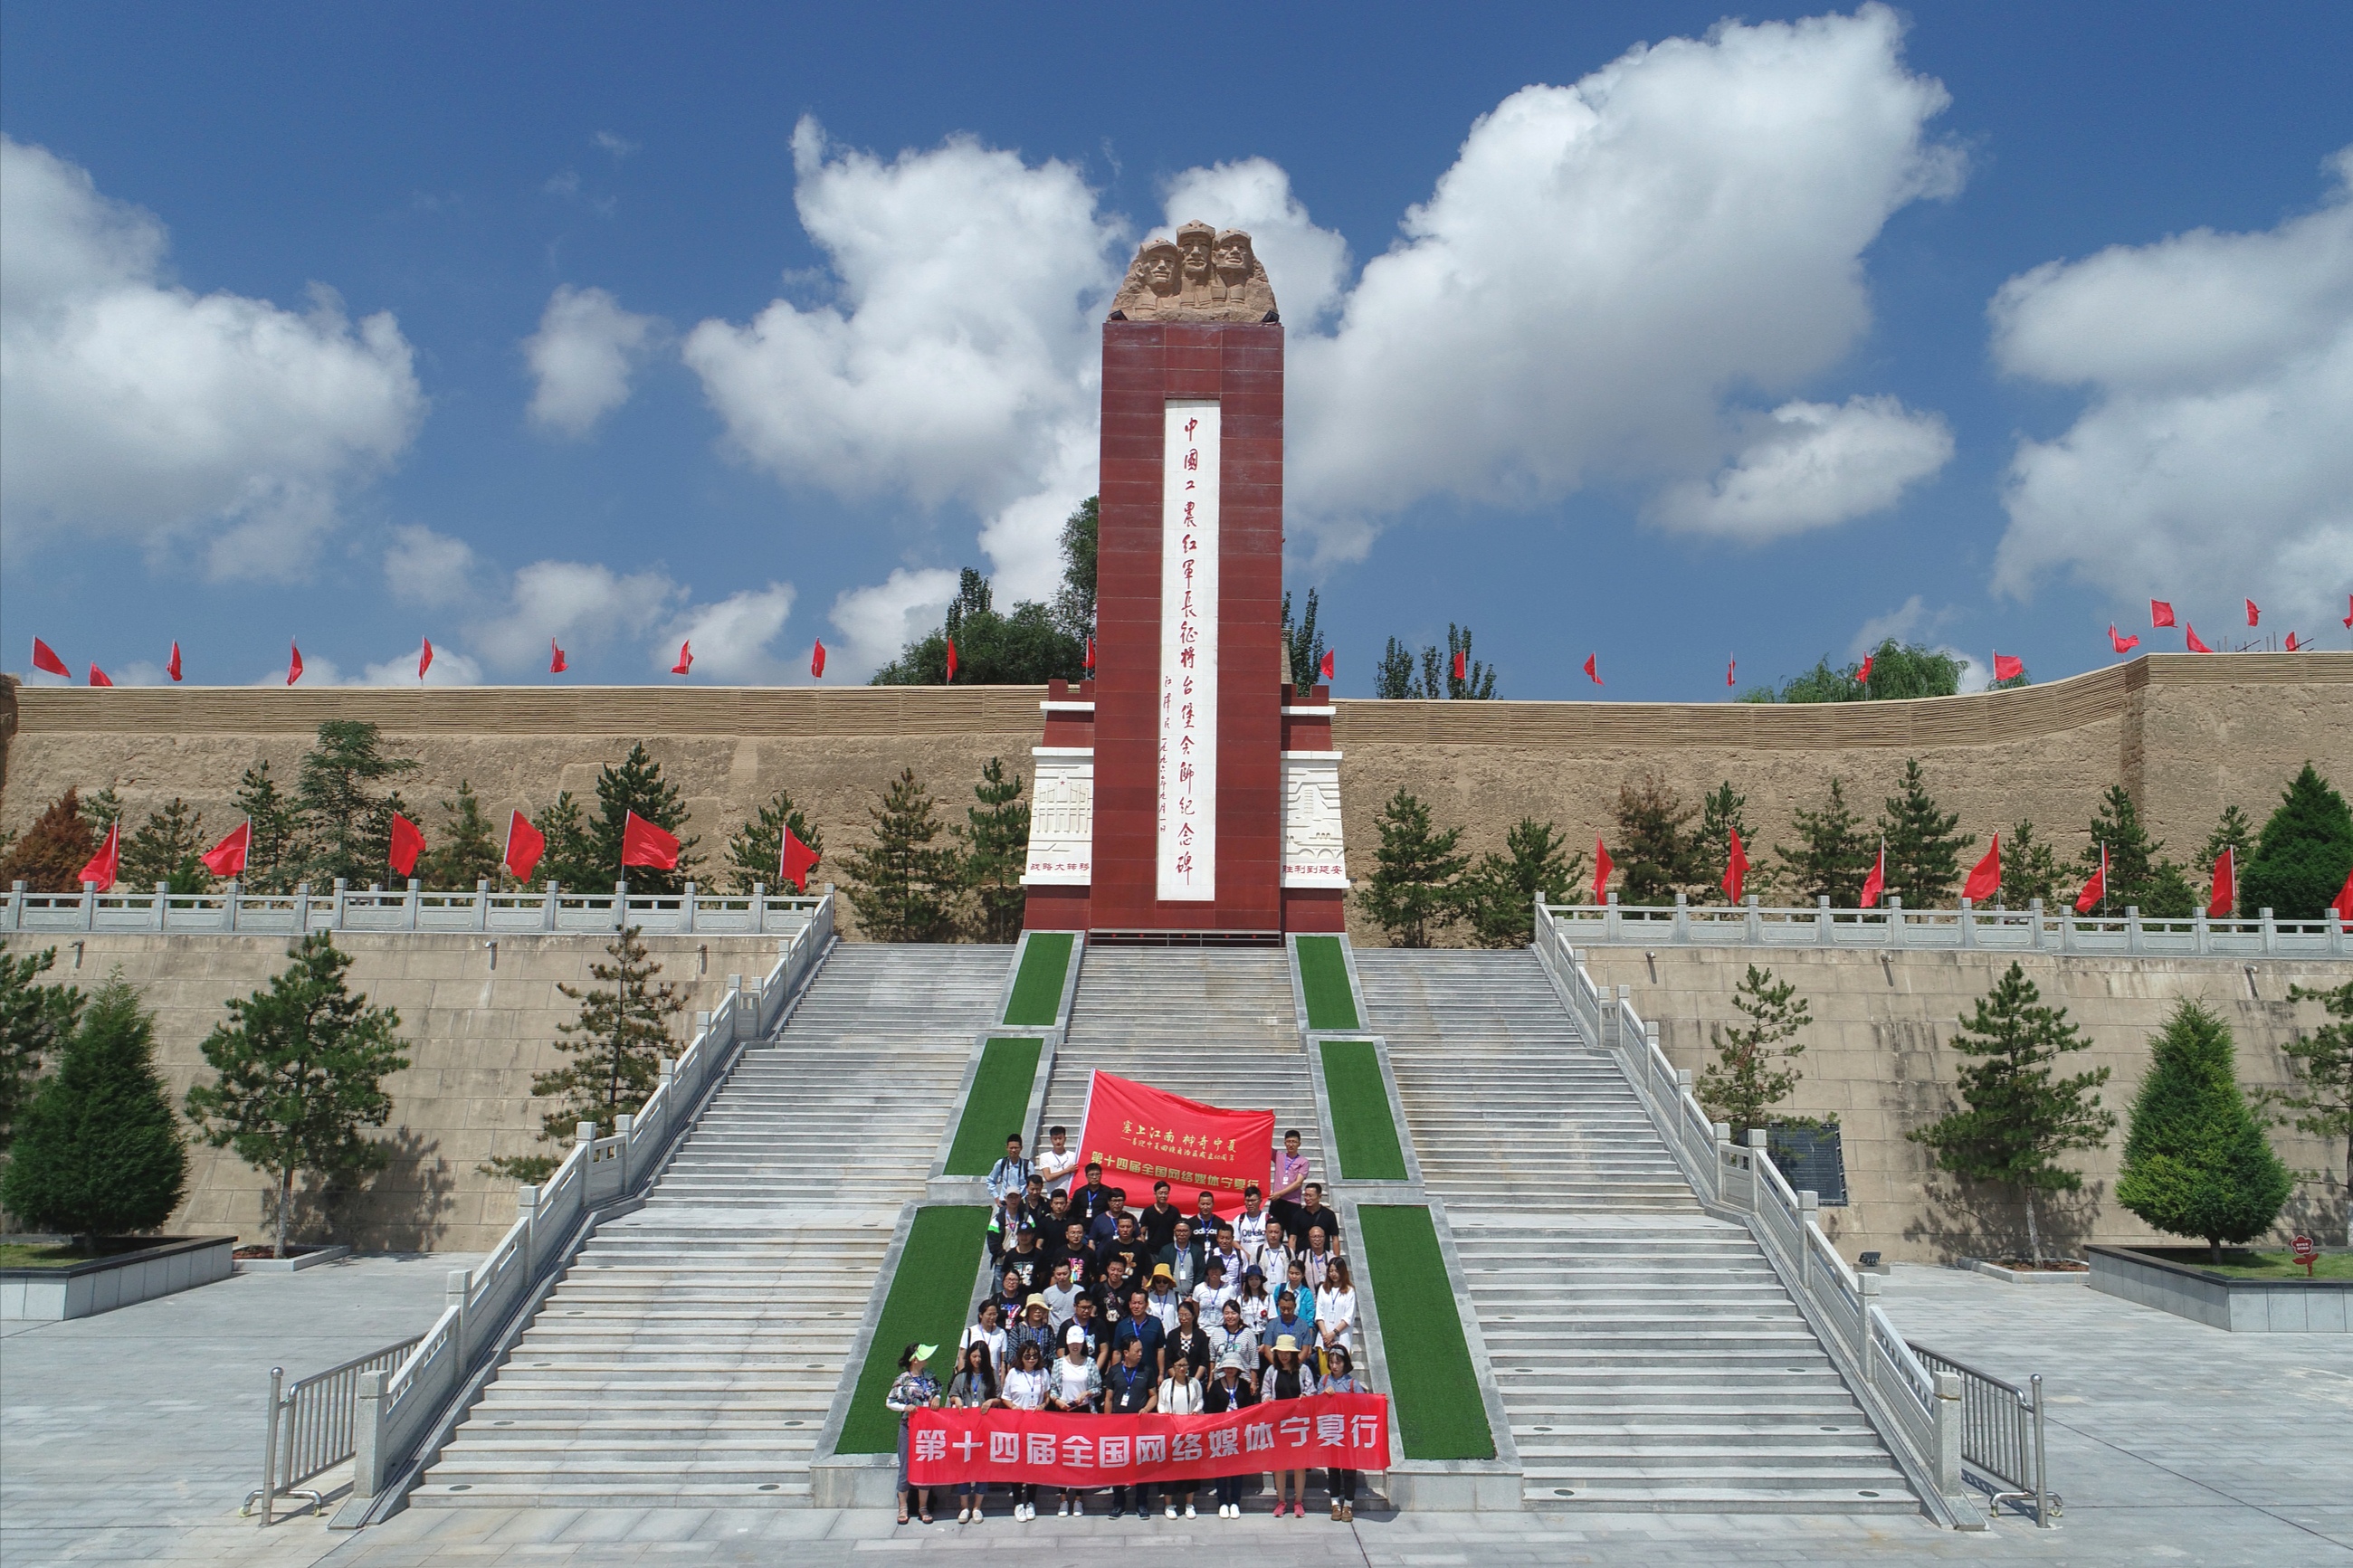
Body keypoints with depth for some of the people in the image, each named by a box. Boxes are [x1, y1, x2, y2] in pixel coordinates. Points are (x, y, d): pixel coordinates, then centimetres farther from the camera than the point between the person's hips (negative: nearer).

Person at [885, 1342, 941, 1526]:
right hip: (908, 1428, -4)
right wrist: (904, 1407, -19)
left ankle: (923, 1507, 19)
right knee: (906, 1468, 4)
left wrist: (937, 1397, -2)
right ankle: (903, 1508, 18)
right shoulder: (902, 1379, -10)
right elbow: (889, 1402, -4)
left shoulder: (929, 1377, 2)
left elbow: (937, 1390, 19)